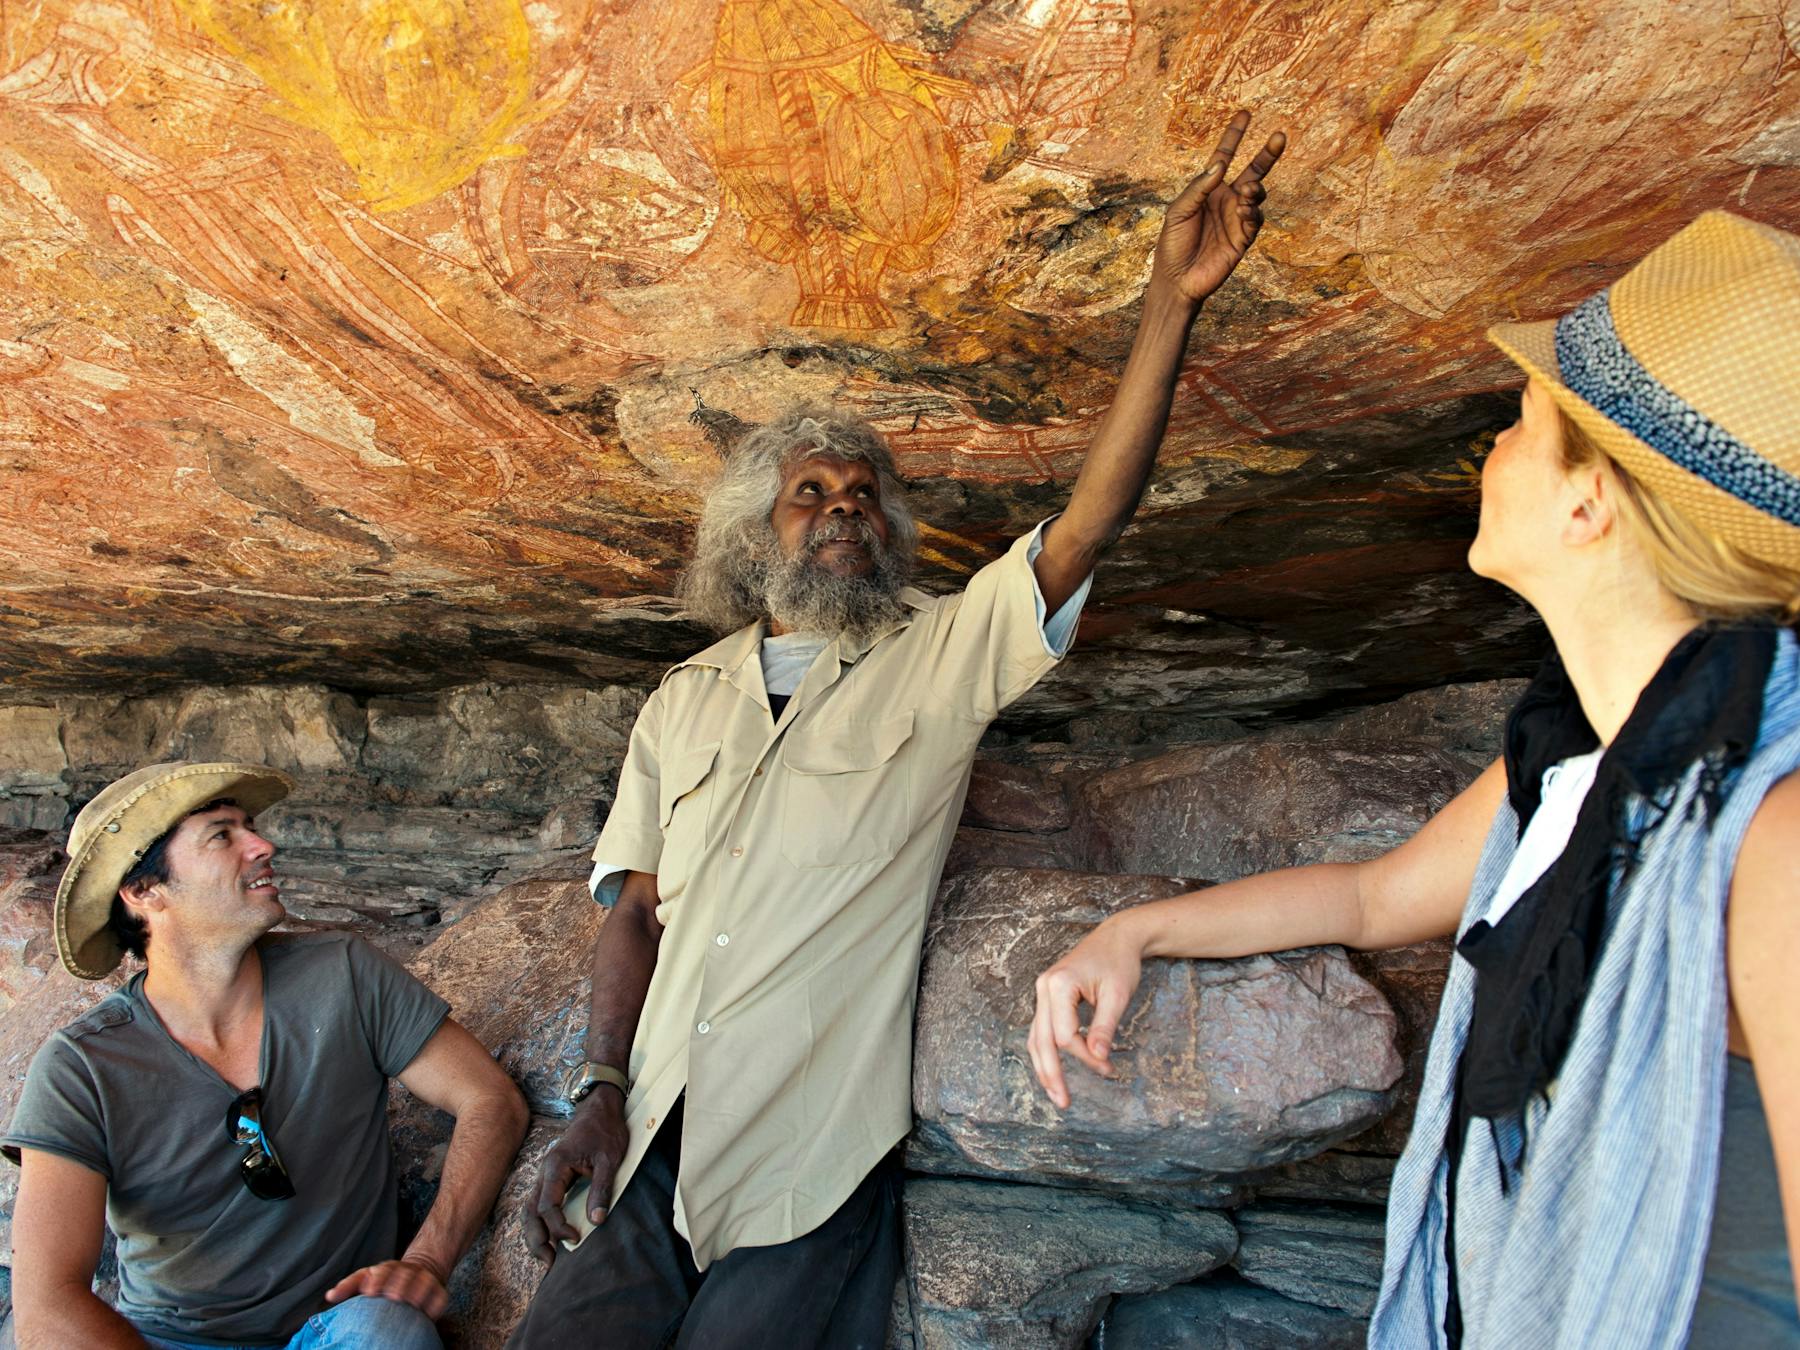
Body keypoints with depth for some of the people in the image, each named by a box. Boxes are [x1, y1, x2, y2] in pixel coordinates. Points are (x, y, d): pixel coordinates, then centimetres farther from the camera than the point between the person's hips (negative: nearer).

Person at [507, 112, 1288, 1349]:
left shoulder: (941, 655, 1)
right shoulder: (686, 699, 11)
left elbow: (1091, 523, -12)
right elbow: (637, 909, 10)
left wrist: (1171, 304, -19)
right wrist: (603, 1090, -1)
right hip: (654, 1143, 4)